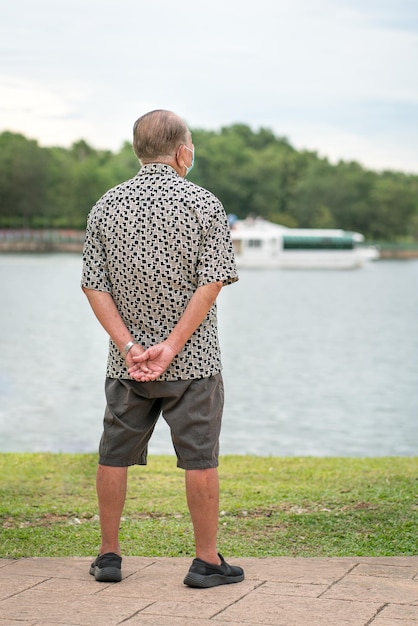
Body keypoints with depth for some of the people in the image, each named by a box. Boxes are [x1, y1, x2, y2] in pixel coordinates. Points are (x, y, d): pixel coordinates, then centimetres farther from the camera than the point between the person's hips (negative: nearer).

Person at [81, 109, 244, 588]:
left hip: (126, 359, 3)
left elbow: (94, 284, -2)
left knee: (115, 455, 12)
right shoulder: (204, 204, -5)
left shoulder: (107, 206, 3)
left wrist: (129, 346, -7)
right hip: (193, 358, -3)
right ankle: (206, 561, 9)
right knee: (200, 459, 4)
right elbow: (211, 283, -13)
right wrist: (170, 347, -13)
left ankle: (108, 556, 19)